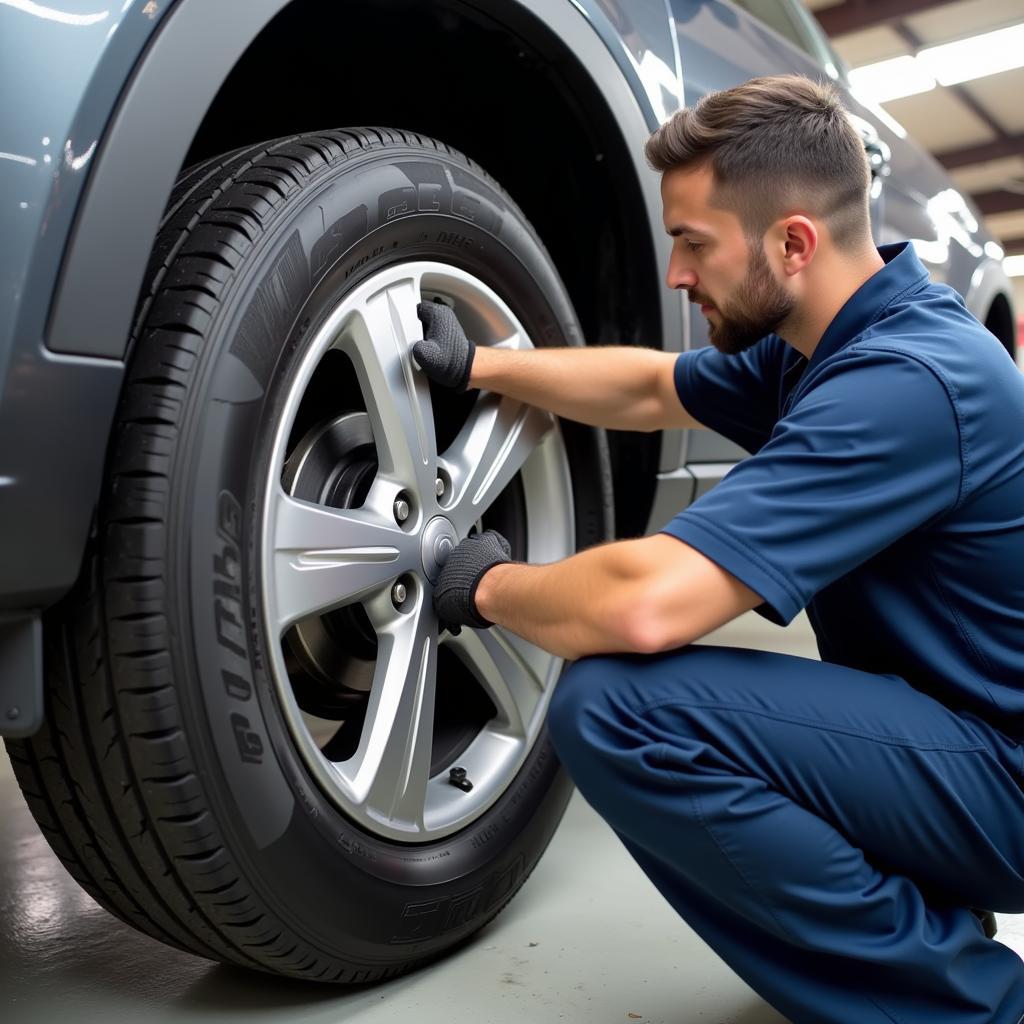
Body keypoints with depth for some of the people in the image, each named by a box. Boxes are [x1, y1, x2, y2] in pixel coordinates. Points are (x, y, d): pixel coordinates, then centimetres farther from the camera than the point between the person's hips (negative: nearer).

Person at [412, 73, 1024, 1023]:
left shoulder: (904, 378, -27)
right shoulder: (824, 342, 4)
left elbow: (647, 603, -34)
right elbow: (651, 388, 19)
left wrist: (489, 587, -14)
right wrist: (474, 363, 11)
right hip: (940, 731, 10)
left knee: (616, 709, -26)